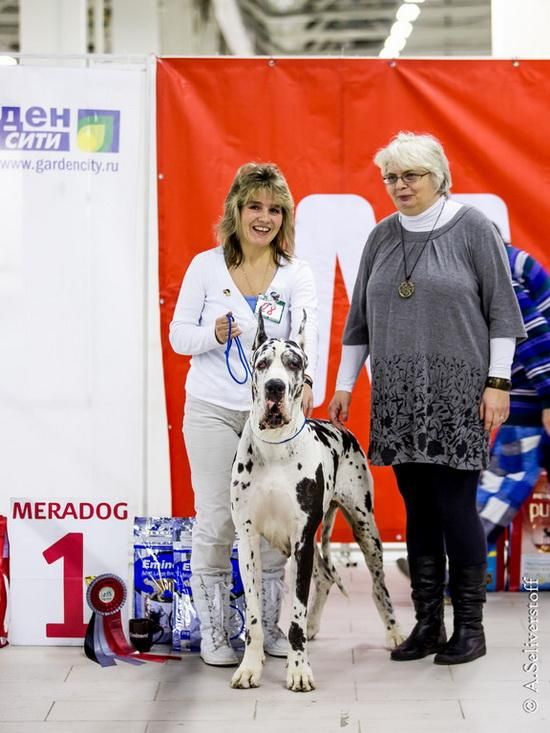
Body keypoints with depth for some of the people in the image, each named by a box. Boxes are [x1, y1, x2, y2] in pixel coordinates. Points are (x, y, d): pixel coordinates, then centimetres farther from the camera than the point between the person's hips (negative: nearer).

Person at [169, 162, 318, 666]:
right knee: (216, 521, -1)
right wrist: (212, 335, -20)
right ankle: (213, 633, 11)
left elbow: (305, 334, -15)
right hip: (213, 411, -1)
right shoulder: (206, 266, -1)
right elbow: (178, 334, 2)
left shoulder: (297, 273, 1)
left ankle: (269, 626, 21)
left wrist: (305, 380, -35)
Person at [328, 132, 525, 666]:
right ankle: (427, 625, 15)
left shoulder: (472, 228, -2)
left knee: (455, 505, -6)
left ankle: (470, 626, 6)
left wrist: (498, 382, -8)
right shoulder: (382, 237, 12)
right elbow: (359, 318, 17)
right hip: (399, 396, 4)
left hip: (458, 392, -4)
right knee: (418, 509, 6)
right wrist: (344, 386, 14)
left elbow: (503, 310, -3)